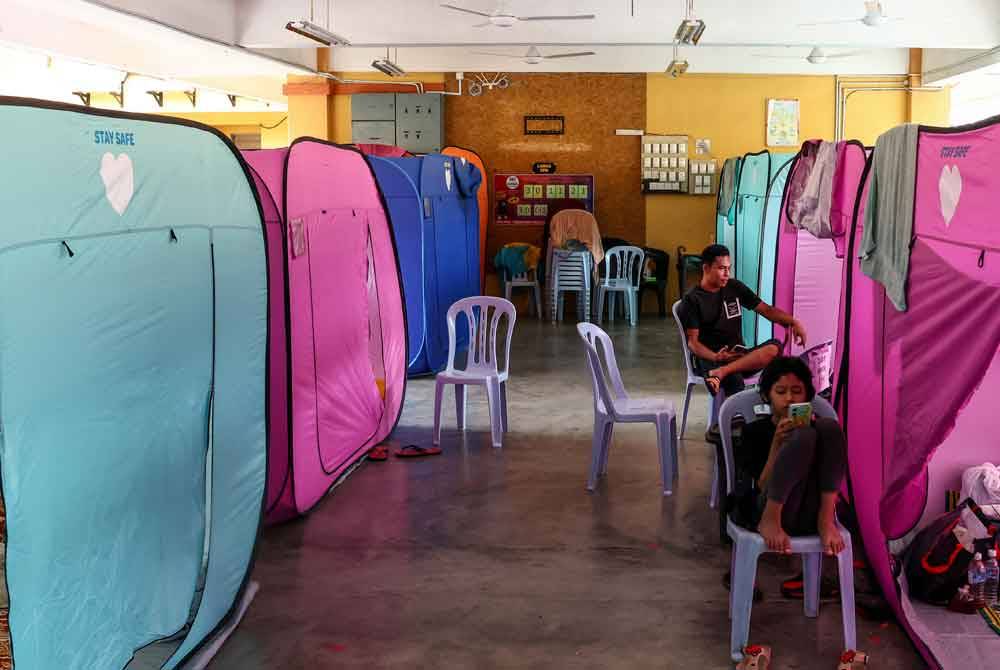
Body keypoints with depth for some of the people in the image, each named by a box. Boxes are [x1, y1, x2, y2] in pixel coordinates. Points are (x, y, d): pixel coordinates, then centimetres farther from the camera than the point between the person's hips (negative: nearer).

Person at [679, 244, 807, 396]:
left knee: (774, 346, -27)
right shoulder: (692, 300, -3)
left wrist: (793, 322, -7)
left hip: (738, 355, 5)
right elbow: (692, 342, -7)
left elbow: (766, 310, 10)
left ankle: (721, 372, -38)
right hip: (710, 359, -5)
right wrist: (715, 357, -25)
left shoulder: (735, 288, 10)